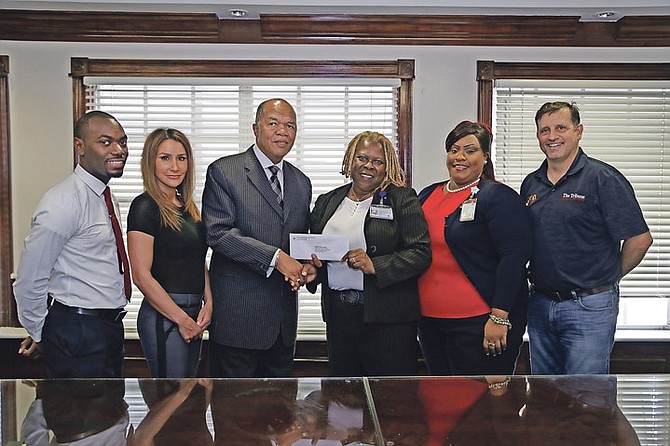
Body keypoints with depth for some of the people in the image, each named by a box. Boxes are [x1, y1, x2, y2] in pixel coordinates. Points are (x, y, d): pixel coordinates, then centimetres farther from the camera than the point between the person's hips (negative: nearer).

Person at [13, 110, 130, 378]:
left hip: (109, 326, 9)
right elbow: (28, 281, -18)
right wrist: (39, 334, -3)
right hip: (77, 335, -9)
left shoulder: (107, 199, 9)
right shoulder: (64, 203, -20)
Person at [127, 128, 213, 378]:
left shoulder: (187, 206, 12)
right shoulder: (145, 206, -12)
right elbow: (142, 276, -16)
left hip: (193, 315, 8)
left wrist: (208, 303, 2)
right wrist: (182, 319, -13)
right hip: (164, 317, -8)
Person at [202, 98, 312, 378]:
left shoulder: (301, 183, 13)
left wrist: (305, 265, -4)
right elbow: (217, 232, -15)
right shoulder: (224, 171, -5)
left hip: (284, 314, 6)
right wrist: (276, 257, -20)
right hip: (238, 311, -5)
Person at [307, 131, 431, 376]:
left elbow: (421, 252, -8)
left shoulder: (402, 199, 0)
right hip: (337, 313, 4)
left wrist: (374, 265, -18)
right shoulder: (327, 202, 13)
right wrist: (312, 262, -3)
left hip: (387, 316, -4)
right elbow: (311, 250, 20)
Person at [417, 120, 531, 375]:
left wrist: (499, 317, -21)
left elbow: (514, 257, -17)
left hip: (479, 324, -7)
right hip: (429, 320, 7)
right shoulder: (428, 195, 12)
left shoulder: (498, 197, -9)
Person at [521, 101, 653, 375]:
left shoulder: (603, 178, -10)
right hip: (540, 305, 6)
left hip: (589, 308, -6)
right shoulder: (530, 184, 9)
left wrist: (610, 275, 0)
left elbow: (640, 239, -11)